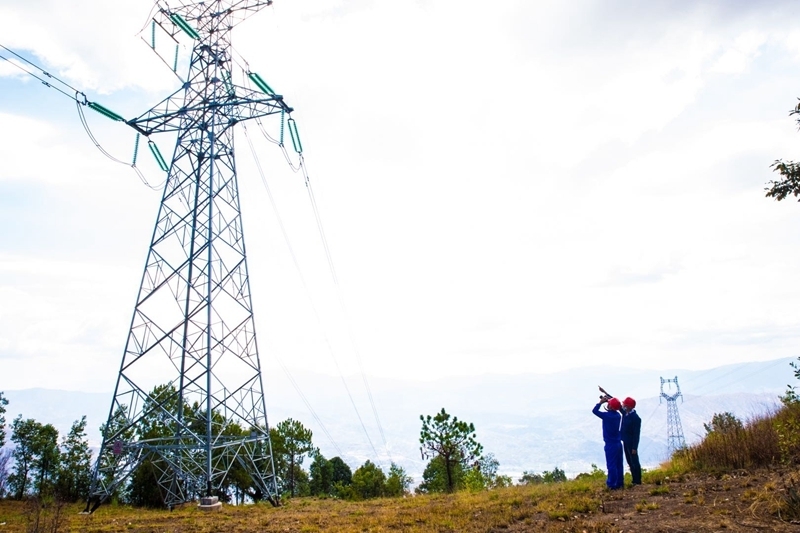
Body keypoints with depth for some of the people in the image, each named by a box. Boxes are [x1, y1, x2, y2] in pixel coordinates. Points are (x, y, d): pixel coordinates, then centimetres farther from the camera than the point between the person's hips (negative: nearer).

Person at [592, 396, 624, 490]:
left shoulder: (607, 415, -20)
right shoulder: (618, 415, 2)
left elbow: (594, 411, -10)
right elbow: (612, 411, 23)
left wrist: (601, 402, -2)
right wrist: (608, 399, 11)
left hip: (610, 445, -7)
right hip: (618, 443, 7)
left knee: (611, 465, 0)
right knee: (618, 464, 13)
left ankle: (612, 484, 5)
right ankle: (619, 483, 21)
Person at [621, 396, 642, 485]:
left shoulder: (635, 418, -23)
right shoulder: (625, 413, -1)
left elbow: (636, 434, -20)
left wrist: (634, 447, -18)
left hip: (631, 443, -8)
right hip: (625, 442, 8)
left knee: (634, 462, 4)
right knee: (630, 462, 16)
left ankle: (638, 481, 15)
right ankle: (634, 479, 27)